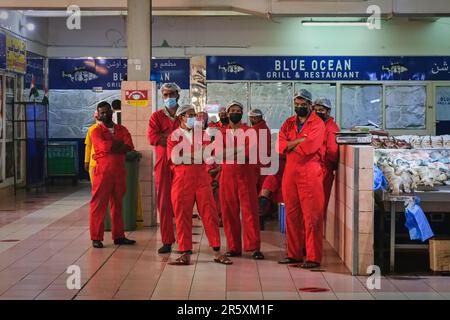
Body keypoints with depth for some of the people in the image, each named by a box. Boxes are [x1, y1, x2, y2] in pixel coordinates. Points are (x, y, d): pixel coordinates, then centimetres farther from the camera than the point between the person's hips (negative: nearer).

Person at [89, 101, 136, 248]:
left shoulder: (122, 130, 13)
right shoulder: (97, 131, 1)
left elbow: (129, 147, -4)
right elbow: (104, 146, -19)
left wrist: (111, 147, -14)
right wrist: (119, 144, -6)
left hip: (119, 171, 4)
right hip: (102, 171, -4)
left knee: (118, 204, 10)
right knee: (99, 204, -3)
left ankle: (118, 236, 18)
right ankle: (96, 238, 1)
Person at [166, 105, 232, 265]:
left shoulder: (201, 133, 16)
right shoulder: (173, 136, 7)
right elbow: (173, 159, -4)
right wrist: (194, 156, -10)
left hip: (201, 178, 2)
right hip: (182, 179, -2)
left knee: (210, 214, -3)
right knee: (183, 216, -2)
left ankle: (217, 252, 1)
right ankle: (185, 253, 5)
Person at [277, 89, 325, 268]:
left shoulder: (317, 124, -2)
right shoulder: (289, 123, 16)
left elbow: (310, 146, -19)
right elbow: (280, 145, 1)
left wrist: (291, 145, -4)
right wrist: (300, 140, -11)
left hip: (310, 173, -6)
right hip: (290, 173, 6)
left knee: (311, 216, -6)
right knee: (291, 215, 9)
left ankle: (313, 257, -4)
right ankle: (294, 254, 18)